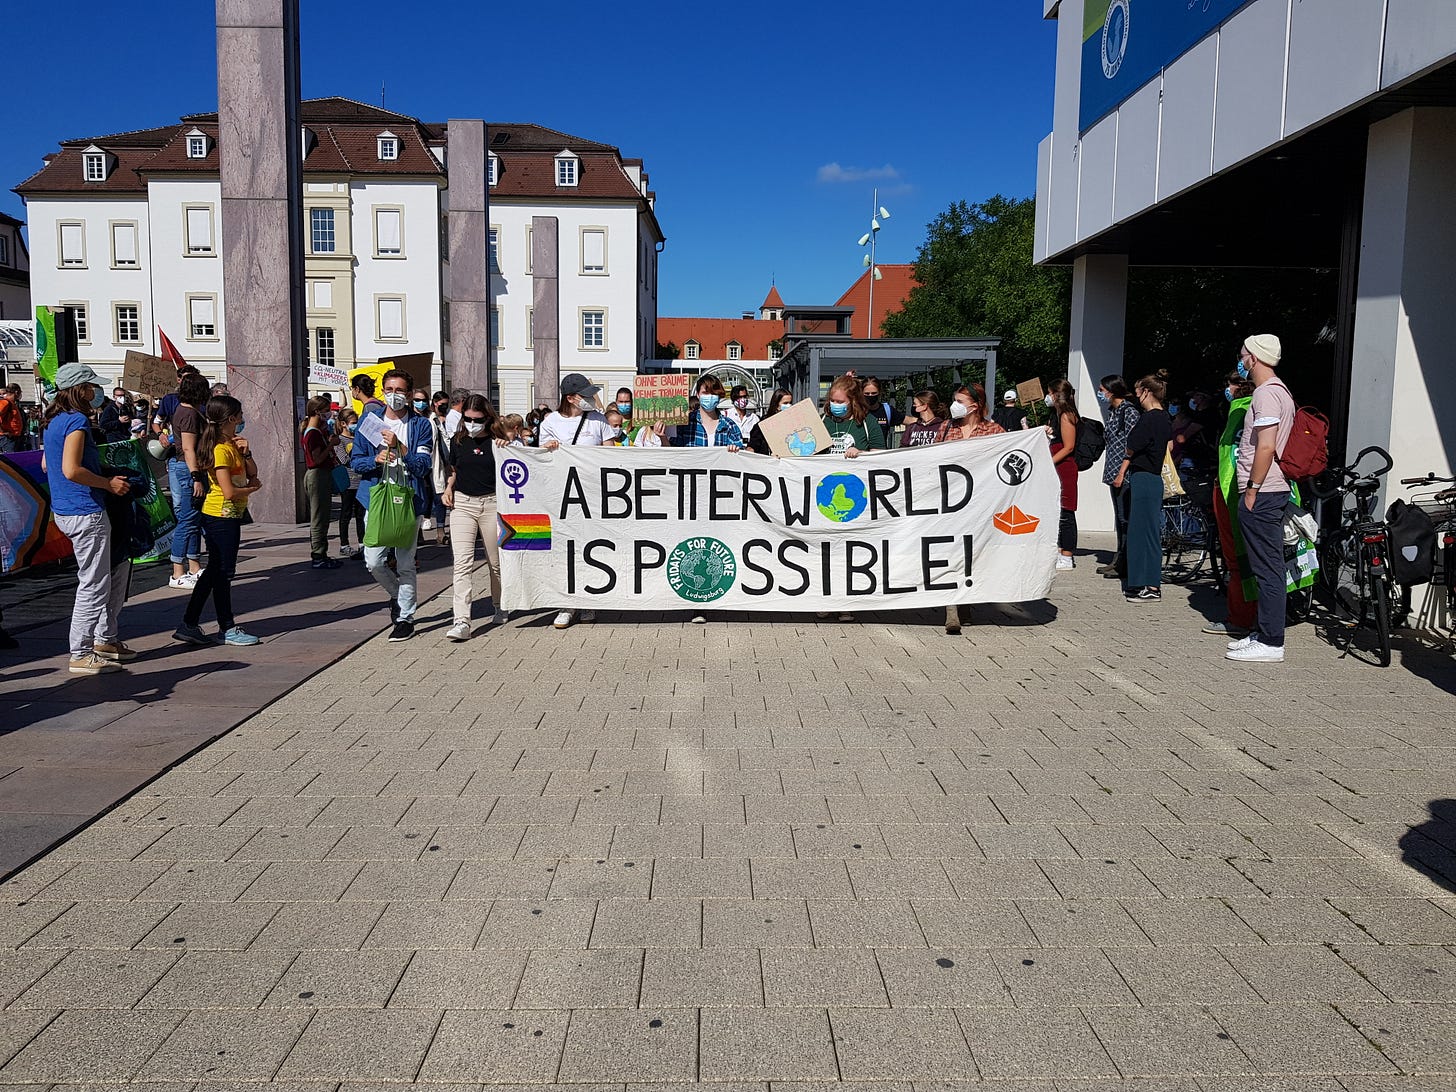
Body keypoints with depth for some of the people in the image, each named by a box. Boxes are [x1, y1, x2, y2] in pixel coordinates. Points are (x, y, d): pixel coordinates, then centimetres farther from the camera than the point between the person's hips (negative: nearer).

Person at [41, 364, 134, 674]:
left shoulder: (54, 420, 14)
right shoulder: (77, 421, -16)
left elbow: (46, 464, 23)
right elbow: (71, 470, -26)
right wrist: (108, 483, -13)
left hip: (65, 510, 10)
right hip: (85, 512, -10)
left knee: (119, 565, 20)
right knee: (94, 585, -3)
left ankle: (107, 638, 24)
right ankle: (82, 655, 4)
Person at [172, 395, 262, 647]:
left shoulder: (233, 444, 12)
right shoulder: (220, 449, -17)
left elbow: (252, 474, 11)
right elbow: (229, 492, -22)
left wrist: (245, 452, -4)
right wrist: (252, 489, -4)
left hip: (229, 515, 10)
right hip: (221, 515, -10)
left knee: (215, 571, 12)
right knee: (223, 572, 0)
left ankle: (189, 625, 17)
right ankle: (228, 629, 9)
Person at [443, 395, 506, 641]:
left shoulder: (497, 441, -1)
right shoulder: (457, 441, 7)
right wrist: (449, 487, 3)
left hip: (492, 503, -1)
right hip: (462, 503, 1)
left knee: (496, 561, 11)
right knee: (462, 562, -11)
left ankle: (500, 605, 37)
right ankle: (461, 621, -17)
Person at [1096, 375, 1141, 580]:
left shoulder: (1129, 411, -11)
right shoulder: (1113, 411, 17)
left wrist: (1123, 473, -18)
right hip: (1115, 473, 10)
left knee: (1125, 518, -8)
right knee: (1119, 518, 13)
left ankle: (1124, 564, -6)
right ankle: (1118, 561, 18)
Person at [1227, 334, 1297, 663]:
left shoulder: (1266, 394, -14)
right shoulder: (1280, 392, 19)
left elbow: (1266, 447, -22)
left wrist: (1252, 490, -18)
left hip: (1261, 493, -11)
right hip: (1271, 491, 11)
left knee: (1268, 568, -8)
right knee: (1268, 566, 14)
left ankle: (1270, 643, -4)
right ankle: (1263, 632, 21)